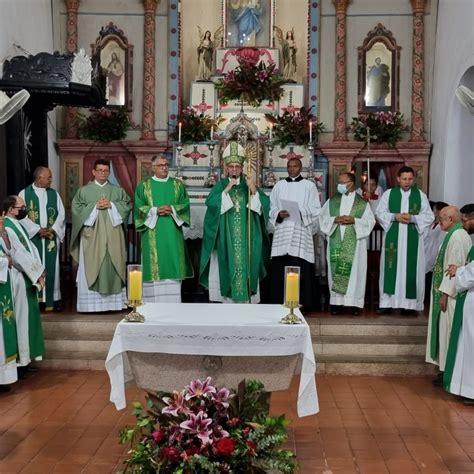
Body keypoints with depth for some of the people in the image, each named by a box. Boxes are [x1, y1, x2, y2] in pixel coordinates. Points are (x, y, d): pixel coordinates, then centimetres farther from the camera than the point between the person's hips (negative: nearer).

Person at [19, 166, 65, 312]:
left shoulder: (54, 194, 9)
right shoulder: (24, 193, -1)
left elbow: (61, 214, 6)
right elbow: (22, 216, -7)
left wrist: (52, 229, -9)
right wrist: (38, 230, -15)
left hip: (51, 238, 3)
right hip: (32, 237, -3)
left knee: (51, 268, 3)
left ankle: (53, 298, 10)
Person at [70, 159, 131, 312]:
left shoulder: (118, 190, 13)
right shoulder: (84, 190, 7)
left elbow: (127, 206, 5)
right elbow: (76, 208, -2)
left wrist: (112, 205, -9)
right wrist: (95, 206, -10)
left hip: (112, 235, 2)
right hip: (91, 235, -2)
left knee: (113, 266, 0)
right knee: (91, 267, -4)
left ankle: (113, 302, 5)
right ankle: (91, 304, -1)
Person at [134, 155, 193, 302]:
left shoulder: (178, 185, 12)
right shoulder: (143, 186, 8)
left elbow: (185, 204, 5)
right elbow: (139, 208, 1)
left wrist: (172, 209, -13)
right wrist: (155, 210, -14)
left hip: (172, 233, 2)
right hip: (153, 233, -1)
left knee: (173, 263, -1)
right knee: (154, 265, -4)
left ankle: (173, 301, 4)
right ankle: (153, 302, 0)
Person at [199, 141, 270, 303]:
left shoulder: (249, 185, 10)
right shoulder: (221, 185, 7)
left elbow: (264, 204, -1)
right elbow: (210, 203, -9)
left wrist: (254, 191, -16)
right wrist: (226, 190, -15)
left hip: (246, 237, 1)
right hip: (226, 237, -1)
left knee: (245, 264, -2)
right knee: (228, 264, -3)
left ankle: (246, 297, 4)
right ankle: (228, 297, 4)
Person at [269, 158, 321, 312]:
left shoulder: (309, 185, 7)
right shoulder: (279, 185, 14)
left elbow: (315, 210, 2)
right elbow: (272, 208, 12)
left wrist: (301, 213, -16)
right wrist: (279, 214, -9)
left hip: (301, 233, -2)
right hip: (282, 232, 3)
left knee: (300, 268, -7)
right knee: (280, 268, -1)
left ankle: (301, 304, -1)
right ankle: (280, 303, 6)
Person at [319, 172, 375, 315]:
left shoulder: (362, 203, 3)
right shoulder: (332, 201, 9)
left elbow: (370, 221, -1)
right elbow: (322, 217, 6)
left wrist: (354, 220, -15)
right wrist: (335, 219, -11)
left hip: (355, 244, -2)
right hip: (336, 243, 2)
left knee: (355, 270, -1)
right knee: (336, 269, 1)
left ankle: (355, 302, 5)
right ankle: (336, 301, 7)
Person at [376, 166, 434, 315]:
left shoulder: (421, 195, 5)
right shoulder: (388, 194, 4)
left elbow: (429, 217, 2)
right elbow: (379, 214, 3)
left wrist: (412, 218, -14)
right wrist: (395, 216, -12)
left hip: (412, 238, 0)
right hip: (392, 238, 0)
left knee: (410, 270, 1)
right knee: (390, 269, 2)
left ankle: (409, 303, 8)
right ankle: (387, 302, 7)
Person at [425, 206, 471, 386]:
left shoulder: (457, 236, -18)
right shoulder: (455, 235, 12)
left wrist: (445, 293, -21)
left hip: (451, 293, -10)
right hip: (448, 291, 10)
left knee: (449, 331, -2)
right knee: (446, 331, 13)